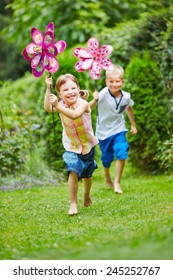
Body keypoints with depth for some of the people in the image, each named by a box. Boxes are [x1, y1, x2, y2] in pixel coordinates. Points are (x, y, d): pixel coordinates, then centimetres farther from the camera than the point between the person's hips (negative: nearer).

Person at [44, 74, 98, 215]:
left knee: (87, 174, 17)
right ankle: (73, 203, -9)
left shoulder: (83, 103, -23)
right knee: (73, 172, -18)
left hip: (87, 144, -1)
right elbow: (48, 108, -28)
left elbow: (75, 115, -43)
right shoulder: (61, 104, -9)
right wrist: (48, 88, -32)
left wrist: (58, 106, -52)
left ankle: (86, 196, 45)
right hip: (71, 146, 1)